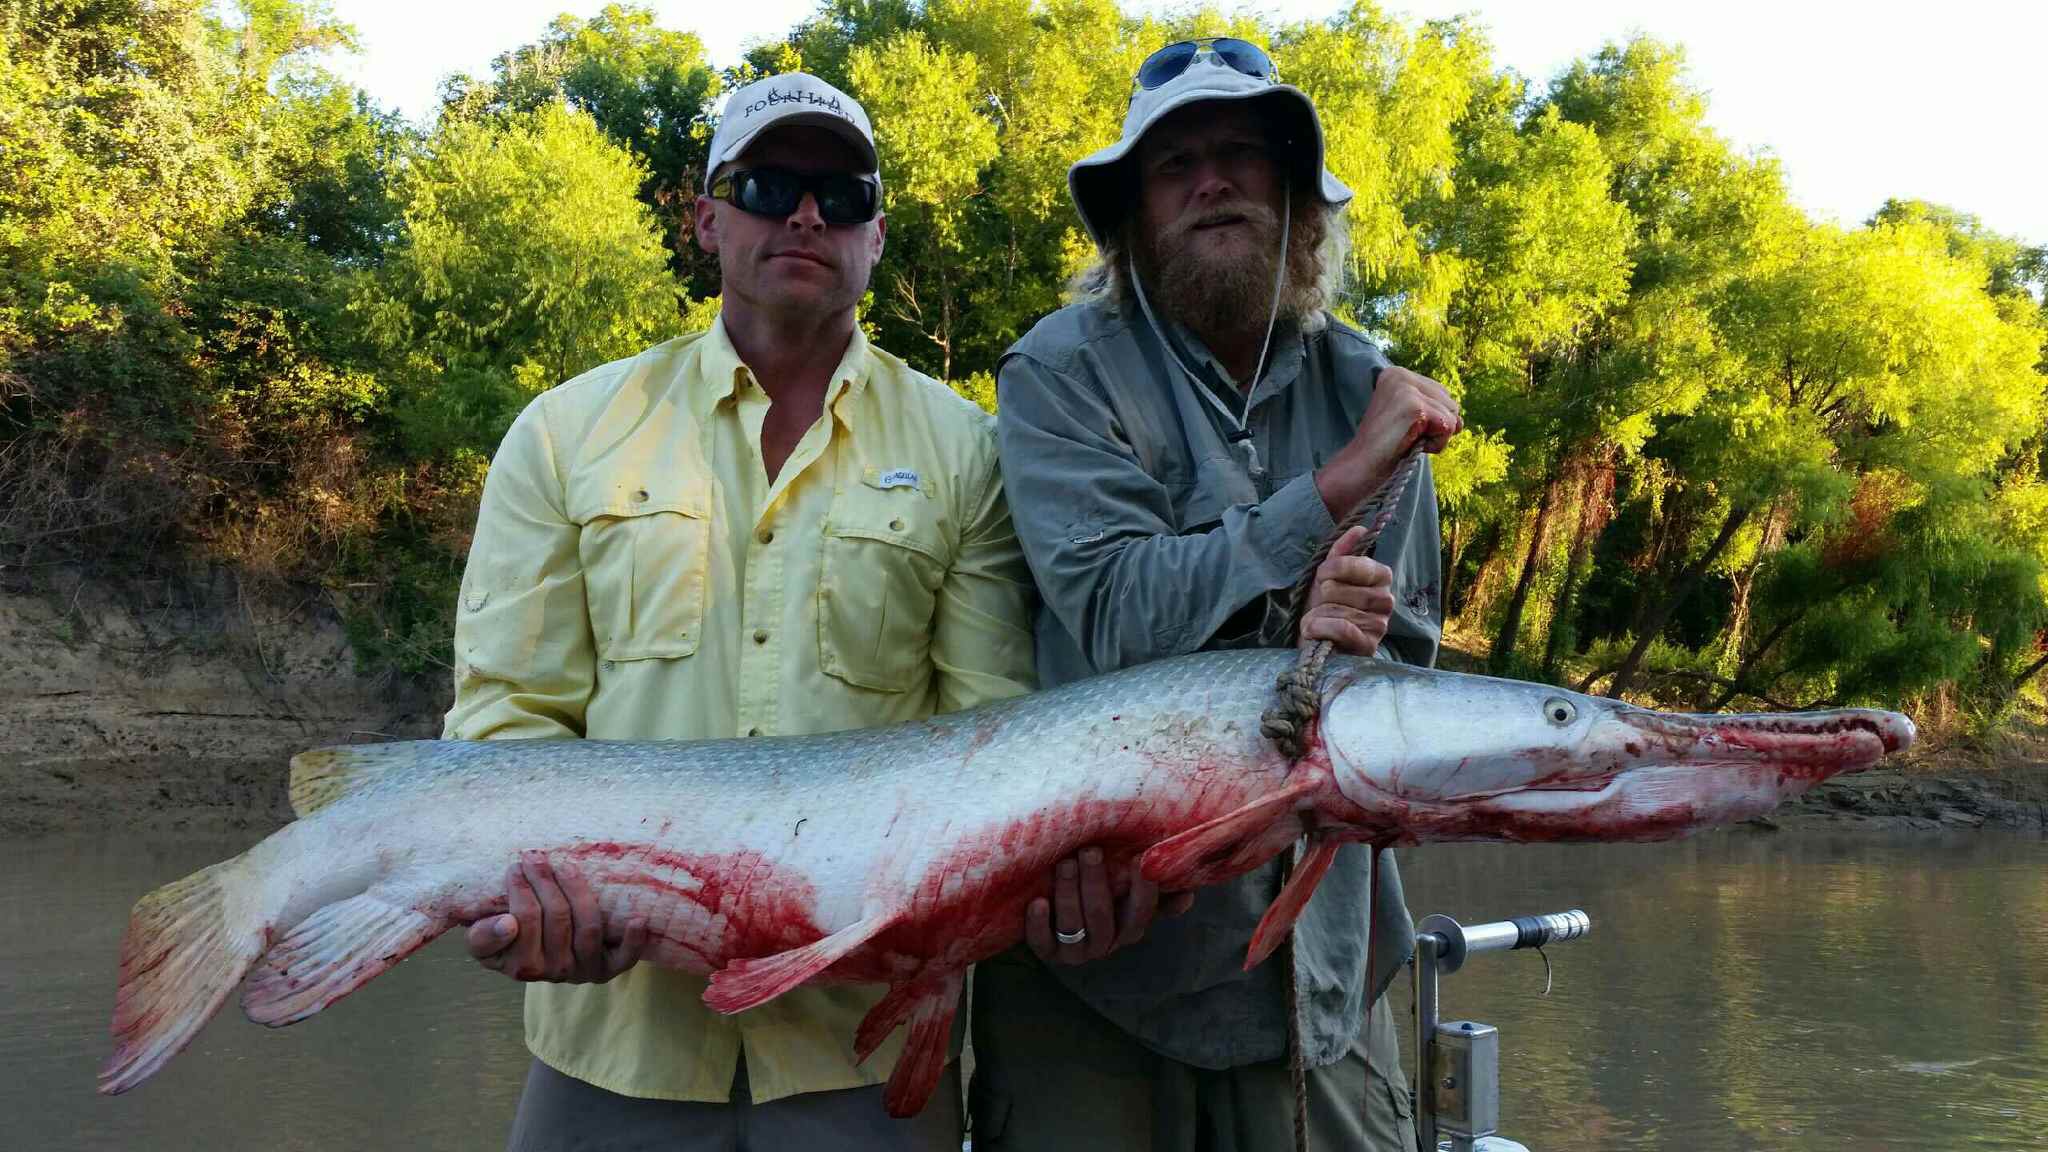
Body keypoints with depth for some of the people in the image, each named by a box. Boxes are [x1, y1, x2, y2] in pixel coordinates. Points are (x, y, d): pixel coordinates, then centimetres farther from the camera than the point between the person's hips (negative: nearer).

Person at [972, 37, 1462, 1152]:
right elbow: (1117, 610, -20)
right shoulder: (1064, 370, -7)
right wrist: (1338, 484, -20)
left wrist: (1357, 645, -17)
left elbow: (1411, 659, 6)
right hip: (1090, 929, -3)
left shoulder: (1364, 387, 5)